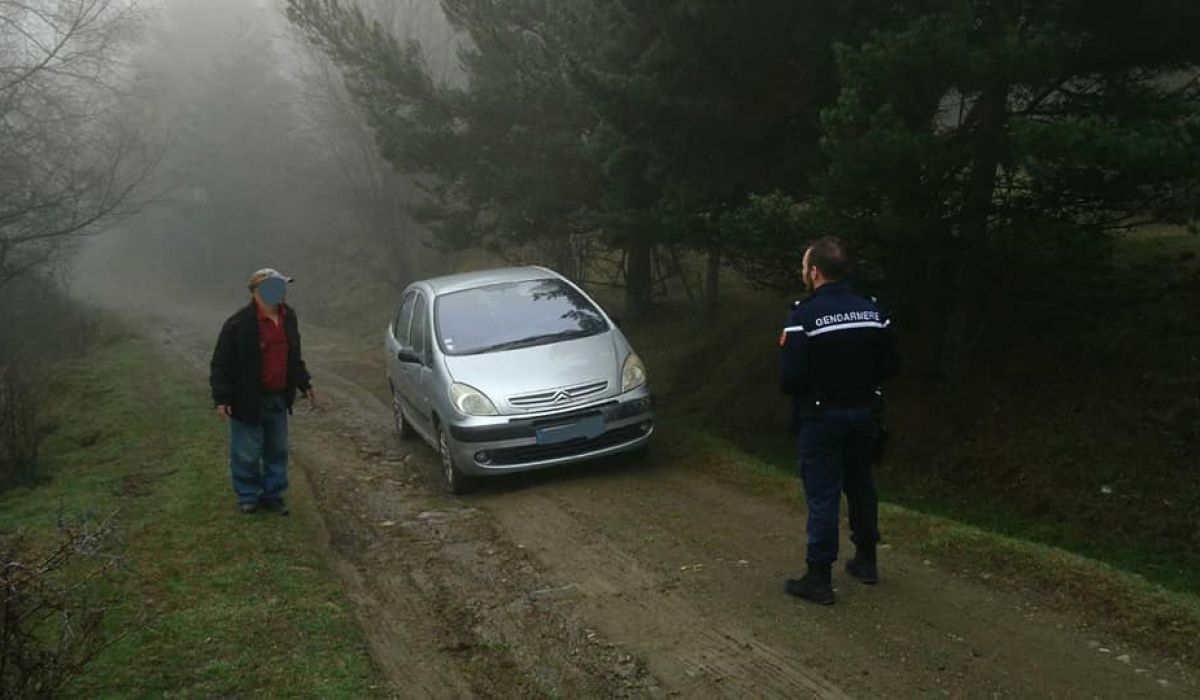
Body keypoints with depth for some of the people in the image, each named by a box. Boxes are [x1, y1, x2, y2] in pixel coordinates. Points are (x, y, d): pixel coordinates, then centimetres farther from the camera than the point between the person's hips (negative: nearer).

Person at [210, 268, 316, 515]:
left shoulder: (288, 318, 5)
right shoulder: (239, 324, -16)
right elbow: (221, 364, -13)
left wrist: (305, 384, 19)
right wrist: (221, 398, -16)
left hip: (278, 399, 6)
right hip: (249, 401, -6)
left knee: (278, 451, 14)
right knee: (247, 454, 4)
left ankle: (273, 495, 27)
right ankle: (248, 497, 21)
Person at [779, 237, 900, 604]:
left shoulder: (804, 315, -18)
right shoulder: (872, 311, 0)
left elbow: (792, 375, -22)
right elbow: (890, 365, 3)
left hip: (822, 416, -6)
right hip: (863, 412, 6)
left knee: (822, 495, 0)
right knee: (860, 486, 20)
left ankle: (819, 579, 5)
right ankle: (866, 560, 34)